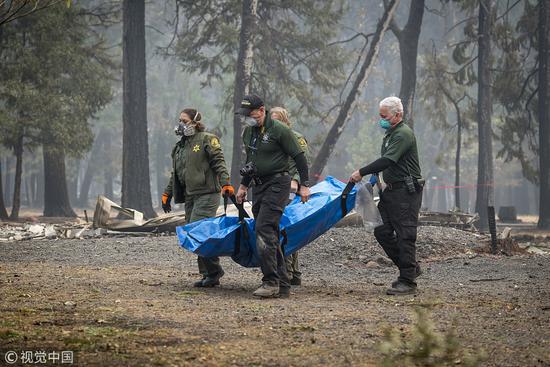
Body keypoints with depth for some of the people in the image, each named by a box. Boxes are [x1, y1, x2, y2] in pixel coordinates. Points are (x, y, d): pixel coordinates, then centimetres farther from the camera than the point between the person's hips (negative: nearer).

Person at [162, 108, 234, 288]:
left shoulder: (207, 140, -1)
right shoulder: (179, 146, 21)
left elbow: (219, 163, -10)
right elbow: (175, 174, 28)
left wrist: (225, 183, -21)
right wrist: (167, 194, 24)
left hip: (207, 194, -8)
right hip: (190, 197, 8)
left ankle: (214, 271, -11)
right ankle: (208, 275, 7)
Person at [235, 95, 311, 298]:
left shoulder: (279, 130, -12)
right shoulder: (248, 132, 13)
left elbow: (299, 157, -8)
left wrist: (304, 185, -9)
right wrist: (243, 185, 28)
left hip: (278, 184, -8)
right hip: (259, 186, 8)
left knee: (264, 229, -19)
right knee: (270, 235, 6)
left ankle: (271, 282, -20)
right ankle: (282, 286, 8)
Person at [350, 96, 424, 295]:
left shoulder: (403, 134, -15)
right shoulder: (390, 134, 18)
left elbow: (387, 161, -24)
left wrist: (362, 172, -21)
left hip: (406, 191, -10)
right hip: (392, 190, 10)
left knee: (405, 235, -8)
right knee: (382, 231, 8)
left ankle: (408, 282, -5)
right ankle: (410, 268, 20)